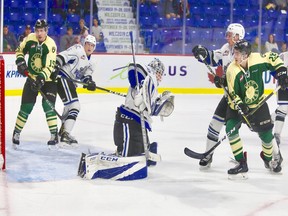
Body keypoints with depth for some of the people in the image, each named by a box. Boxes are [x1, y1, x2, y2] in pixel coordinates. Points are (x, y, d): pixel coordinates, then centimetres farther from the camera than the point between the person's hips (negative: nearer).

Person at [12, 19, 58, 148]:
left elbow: (49, 67, -27)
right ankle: (16, 133, 14)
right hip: (32, 77, 3)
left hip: (48, 79, -3)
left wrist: (41, 79, -38)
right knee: (26, 106, 0)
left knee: (48, 105, -15)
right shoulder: (30, 38, -7)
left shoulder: (51, 45, -21)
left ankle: (54, 135, -7)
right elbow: (20, 50, 11)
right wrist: (20, 62, -6)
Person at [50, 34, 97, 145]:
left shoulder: (90, 64, 19)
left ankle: (63, 130, 49)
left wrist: (89, 83, -15)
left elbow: (85, 77, 7)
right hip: (62, 77, -10)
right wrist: (56, 68, -31)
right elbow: (62, 56, -17)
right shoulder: (78, 49, -5)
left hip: (71, 82, 10)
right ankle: (66, 134, -27)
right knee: (74, 106, -20)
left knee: (70, 106, 29)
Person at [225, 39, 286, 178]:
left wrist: (281, 73, -8)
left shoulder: (258, 59, -20)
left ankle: (270, 159, 35)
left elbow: (273, 58, 0)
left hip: (258, 104, 1)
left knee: (266, 133, 4)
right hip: (238, 105, -1)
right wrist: (239, 106, -33)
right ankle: (241, 164, -12)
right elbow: (232, 94, -19)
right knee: (231, 129, -20)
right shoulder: (232, 71, -23)